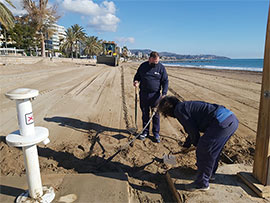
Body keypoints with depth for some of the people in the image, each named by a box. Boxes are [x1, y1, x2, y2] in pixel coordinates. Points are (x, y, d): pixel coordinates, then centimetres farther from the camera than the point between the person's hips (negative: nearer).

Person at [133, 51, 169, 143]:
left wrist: (164, 93, -12)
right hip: (143, 94, 2)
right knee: (145, 114, 11)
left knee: (156, 115, 4)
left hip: (155, 95, -2)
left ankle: (156, 133, 19)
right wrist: (136, 81, -7)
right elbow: (137, 75, 17)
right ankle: (145, 131, 26)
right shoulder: (143, 66, 4)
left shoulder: (161, 68, -2)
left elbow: (165, 81, 0)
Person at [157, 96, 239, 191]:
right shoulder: (186, 106, 25)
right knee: (213, 149, 26)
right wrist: (186, 145, 46)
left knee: (203, 151, 2)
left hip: (222, 122, -10)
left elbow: (193, 130, -5)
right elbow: (193, 128, 36)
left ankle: (202, 183, 17)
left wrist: (197, 144, 15)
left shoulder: (179, 110, -4)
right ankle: (210, 173, 45)